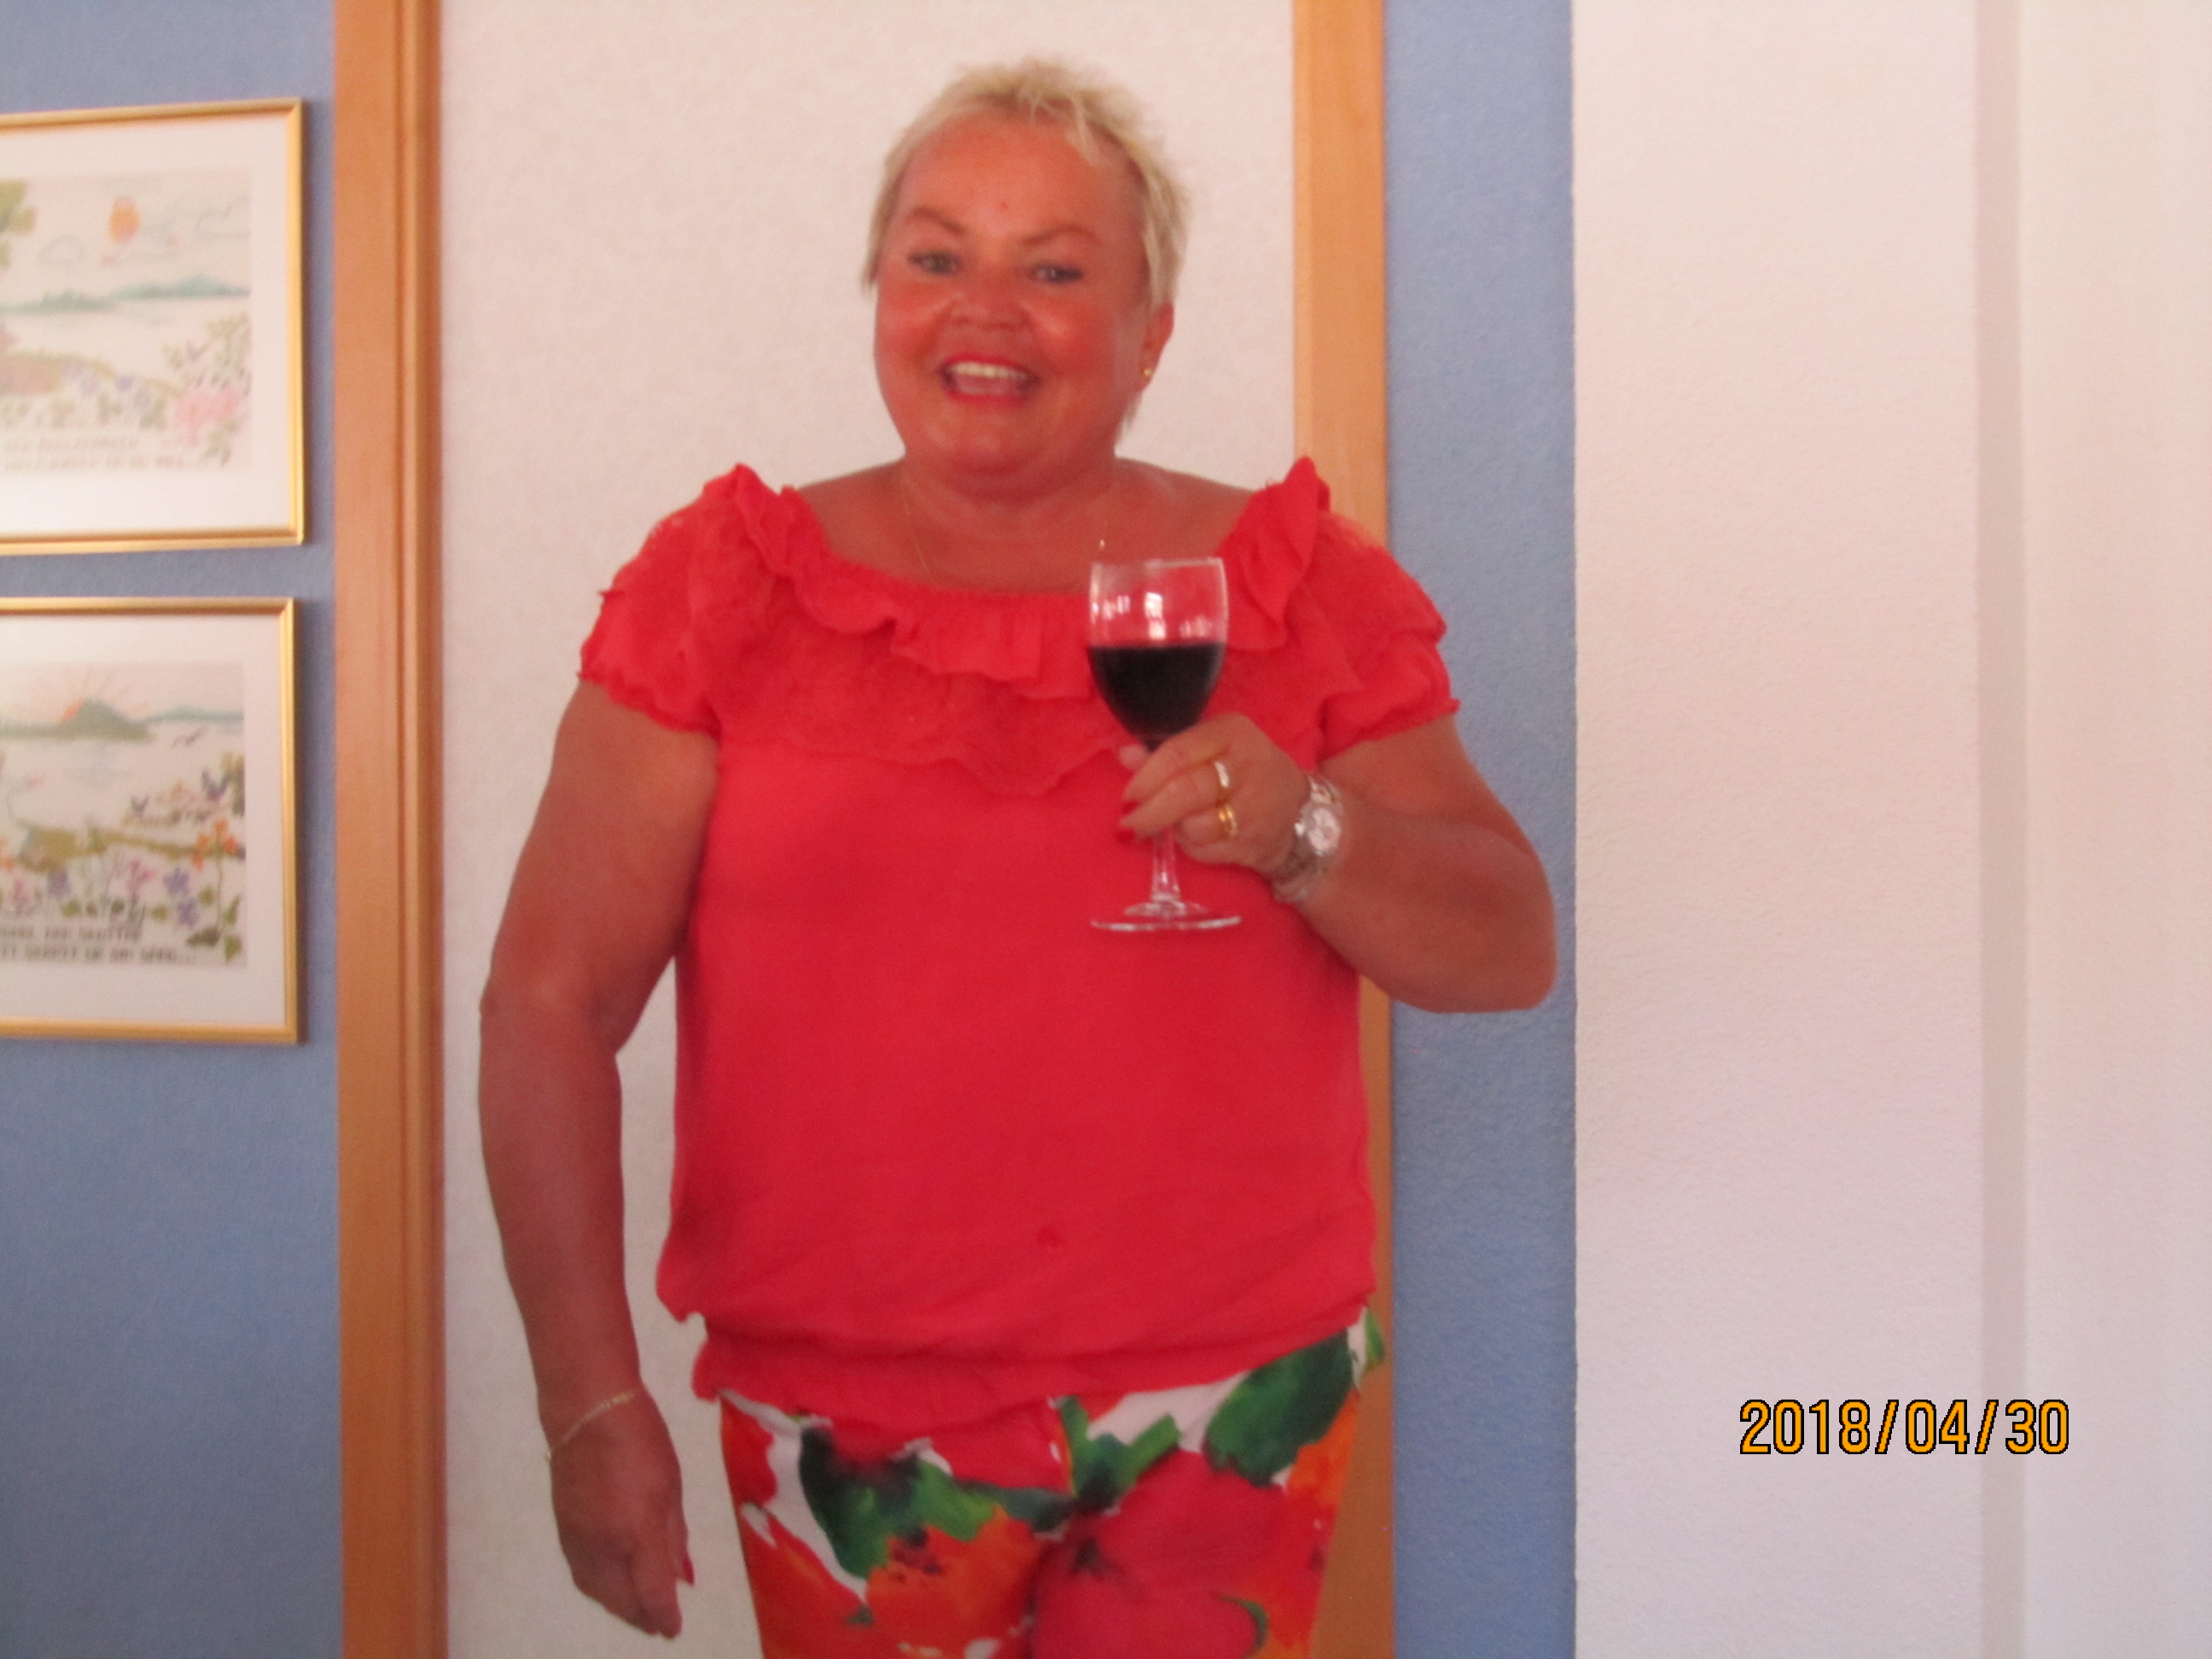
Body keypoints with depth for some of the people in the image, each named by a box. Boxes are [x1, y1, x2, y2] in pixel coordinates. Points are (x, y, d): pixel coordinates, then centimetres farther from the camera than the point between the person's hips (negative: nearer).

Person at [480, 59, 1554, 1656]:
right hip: (846, 1427, 0)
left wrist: (1311, 835, -21)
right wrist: (593, 1400, -11)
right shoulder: (727, 585, -2)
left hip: (1232, 1410, 1)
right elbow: (550, 1002, -5)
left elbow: (1512, 951, -1)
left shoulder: (1298, 583, 1)